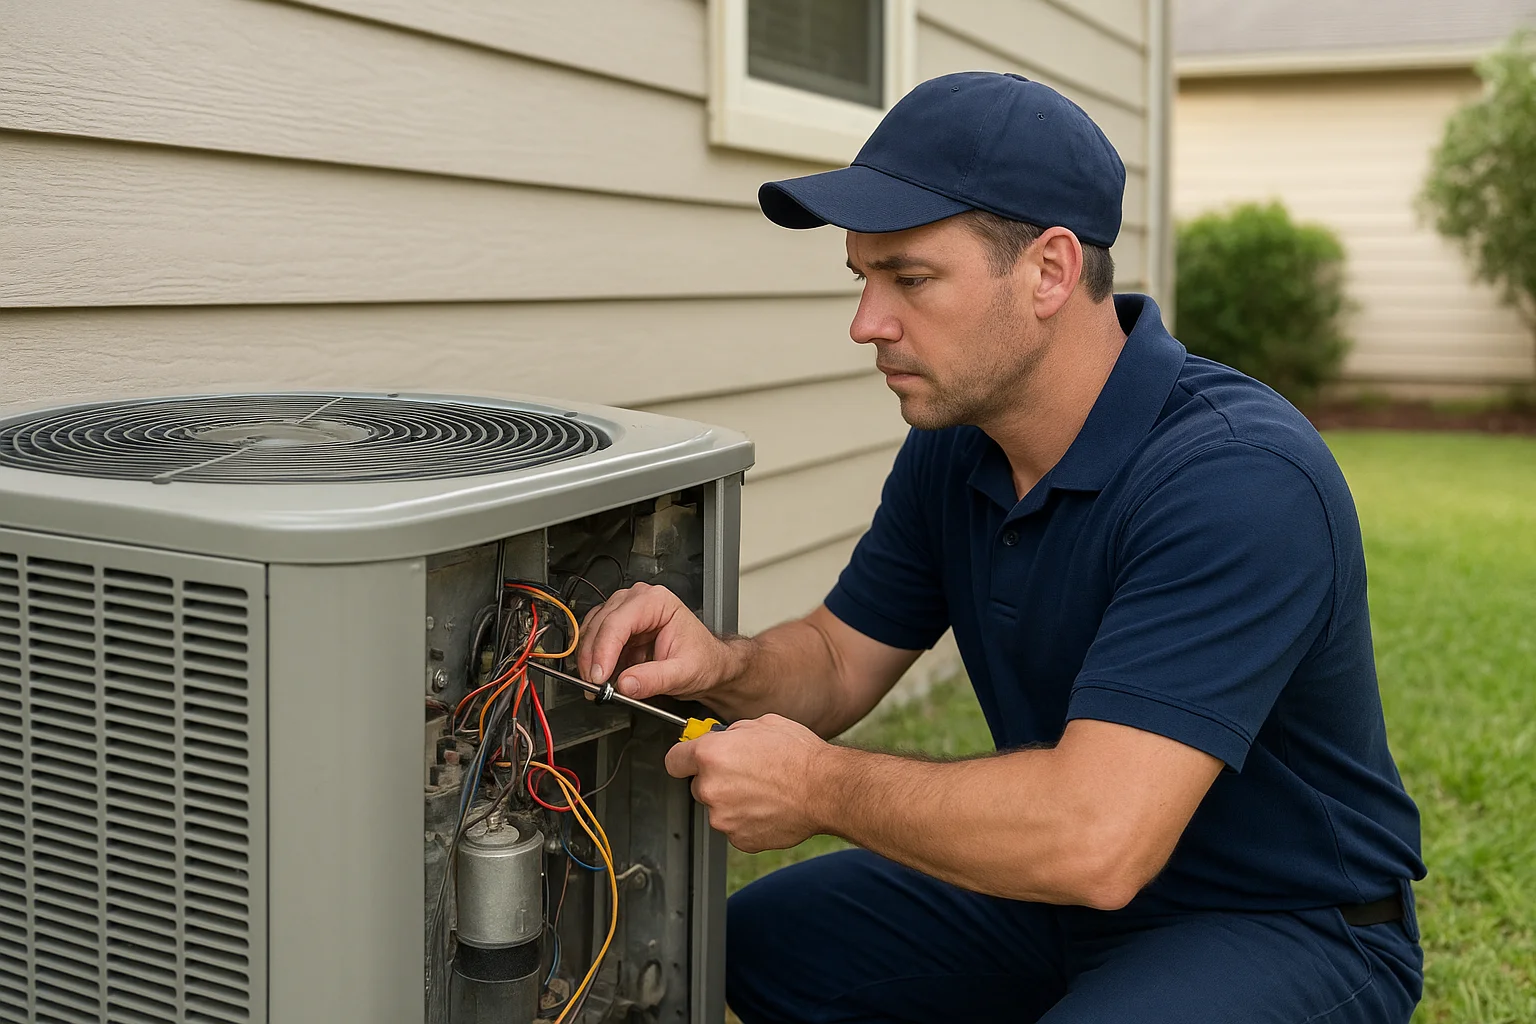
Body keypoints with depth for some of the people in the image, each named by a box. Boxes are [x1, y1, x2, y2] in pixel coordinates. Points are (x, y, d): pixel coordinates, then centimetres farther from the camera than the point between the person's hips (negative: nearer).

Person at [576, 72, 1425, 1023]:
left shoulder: (1241, 478, -31)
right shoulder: (954, 445, -3)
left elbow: (1097, 841, -39)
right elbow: (839, 663, 5)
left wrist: (819, 785, -26)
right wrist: (725, 664, -18)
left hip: (1290, 930, -7)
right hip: (1066, 887, 8)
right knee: (765, 939, 8)